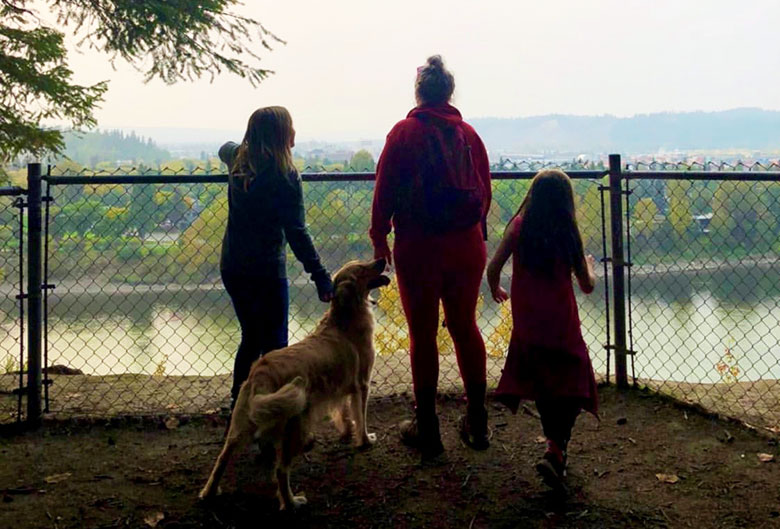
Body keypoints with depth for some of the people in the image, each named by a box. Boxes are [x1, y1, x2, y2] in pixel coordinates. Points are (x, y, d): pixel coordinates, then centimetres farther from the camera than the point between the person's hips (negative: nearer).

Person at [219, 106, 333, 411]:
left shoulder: (239, 159, 3)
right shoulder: (285, 175, -16)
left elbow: (225, 148, 30)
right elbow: (296, 233, -20)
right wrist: (321, 277, -20)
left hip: (232, 268, 7)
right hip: (266, 271, -7)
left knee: (251, 337, 21)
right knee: (274, 346, 2)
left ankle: (238, 405, 28)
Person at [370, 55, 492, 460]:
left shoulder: (405, 132, -7)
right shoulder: (468, 134, 3)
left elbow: (385, 190, -7)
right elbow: (484, 190, 7)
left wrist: (379, 238, 3)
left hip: (418, 246, -3)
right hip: (467, 245, 4)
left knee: (422, 334, 5)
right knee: (465, 327, 15)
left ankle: (427, 430, 12)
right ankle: (477, 423, 22)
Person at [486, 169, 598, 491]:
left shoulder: (519, 226, -3)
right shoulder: (568, 234, -4)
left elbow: (493, 267, -6)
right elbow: (587, 286, 2)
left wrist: (495, 290, 15)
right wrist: (588, 265, 24)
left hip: (526, 324, 2)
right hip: (561, 325, -2)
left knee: (541, 383, 18)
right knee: (571, 385, 4)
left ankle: (555, 446, 28)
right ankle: (556, 450, -13)